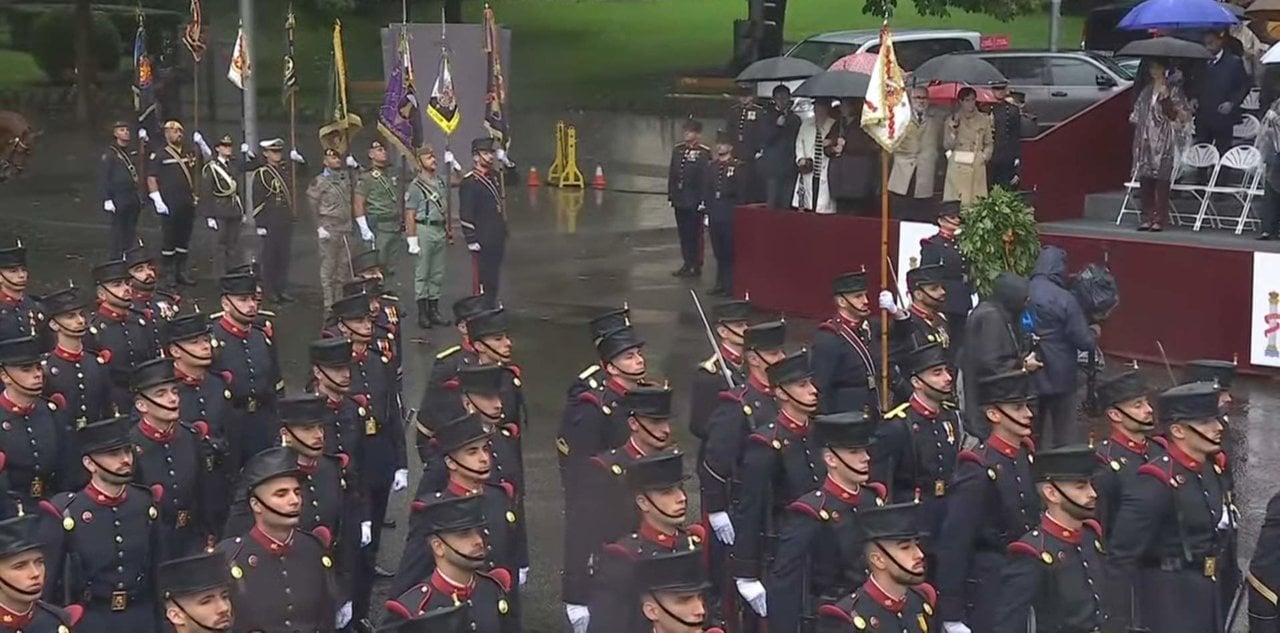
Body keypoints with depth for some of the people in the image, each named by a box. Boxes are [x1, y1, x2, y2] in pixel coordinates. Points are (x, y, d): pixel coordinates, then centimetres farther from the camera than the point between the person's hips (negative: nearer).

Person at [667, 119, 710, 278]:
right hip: (680, 200, 6)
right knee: (683, 233, 11)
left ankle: (696, 266, 8)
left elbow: (706, 177, -12)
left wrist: (703, 200, -15)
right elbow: (672, 174, 12)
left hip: (694, 202, -6)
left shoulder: (704, 153, -9)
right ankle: (686, 263, 19)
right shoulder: (678, 150, 10)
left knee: (694, 234, 1)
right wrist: (671, 195, 10)